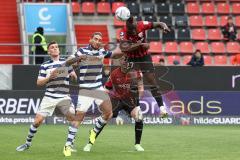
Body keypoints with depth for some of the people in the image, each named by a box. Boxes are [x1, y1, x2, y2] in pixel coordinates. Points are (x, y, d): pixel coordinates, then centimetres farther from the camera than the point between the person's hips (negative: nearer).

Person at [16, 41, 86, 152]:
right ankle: (28, 143, 13)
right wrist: (50, 77, -13)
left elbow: (74, 77, 16)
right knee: (38, 121, -6)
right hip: (49, 96, -1)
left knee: (74, 120, -12)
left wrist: (73, 75, -8)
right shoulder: (45, 66, 6)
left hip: (64, 97, 1)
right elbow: (39, 82, 3)